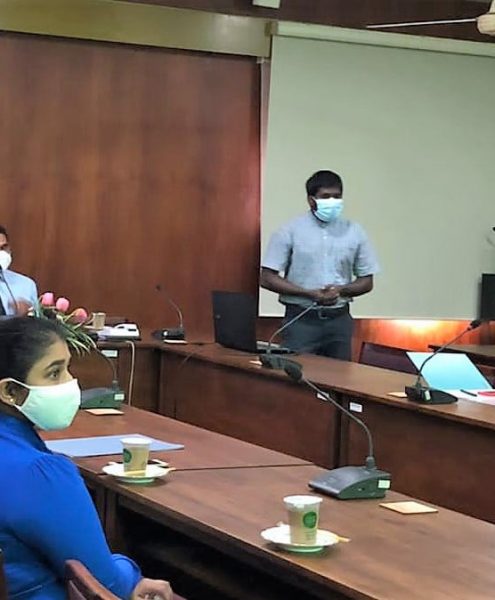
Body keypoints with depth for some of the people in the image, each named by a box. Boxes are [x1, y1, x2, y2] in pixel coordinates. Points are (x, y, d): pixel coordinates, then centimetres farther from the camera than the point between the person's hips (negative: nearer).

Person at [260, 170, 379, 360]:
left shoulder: (354, 232, 6)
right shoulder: (290, 231, -3)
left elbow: (367, 282, 11)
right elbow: (267, 278, -6)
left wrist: (341, 290, -10)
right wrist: (310, 293, -15)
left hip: (339, 320, 3)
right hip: (301, 320, -3)